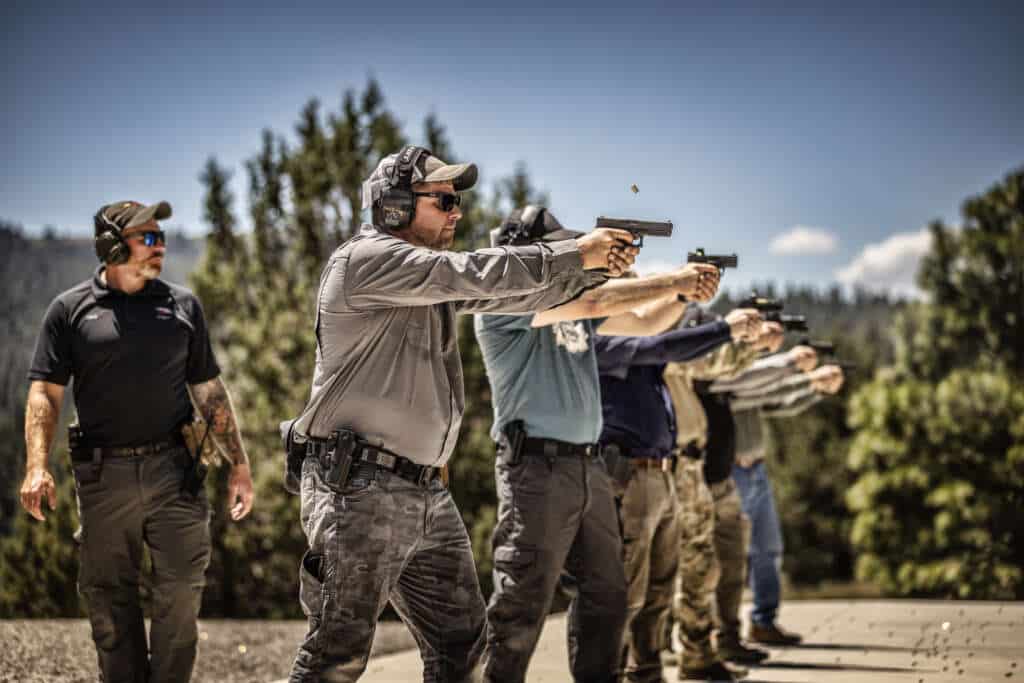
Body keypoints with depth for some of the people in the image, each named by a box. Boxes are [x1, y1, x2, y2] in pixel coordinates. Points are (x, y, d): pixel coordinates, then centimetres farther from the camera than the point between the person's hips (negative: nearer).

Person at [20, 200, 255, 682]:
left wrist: (239, 466, 11)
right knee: (109, 602, 6)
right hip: (103, 475, -1)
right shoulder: (70, 310, 5)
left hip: (172, 468, 1)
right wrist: (37, 467, -13)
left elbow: (209, 393, 14)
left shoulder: (182, 305, 12)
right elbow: (45, 393, 0)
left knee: (182, 589, -5)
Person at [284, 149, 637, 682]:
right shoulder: (365, 259, -11)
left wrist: (594, 266, -2)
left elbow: (515, 295, 12)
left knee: (460, 637, 12)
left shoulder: (433, 277, 16)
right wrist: (575, 254, -15)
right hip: (361, 491, -9)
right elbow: (474, 275, -20)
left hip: (427, 495, 9)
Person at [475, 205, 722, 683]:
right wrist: (673, 280, -12)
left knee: (606, 593, 13)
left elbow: (645, 321, 21)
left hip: (589, 465, 9)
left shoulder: (572, 303, 17)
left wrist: (685, 291, 2)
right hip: (538, 468, -9)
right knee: (522, 605, -6)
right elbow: (594, 300, -19)